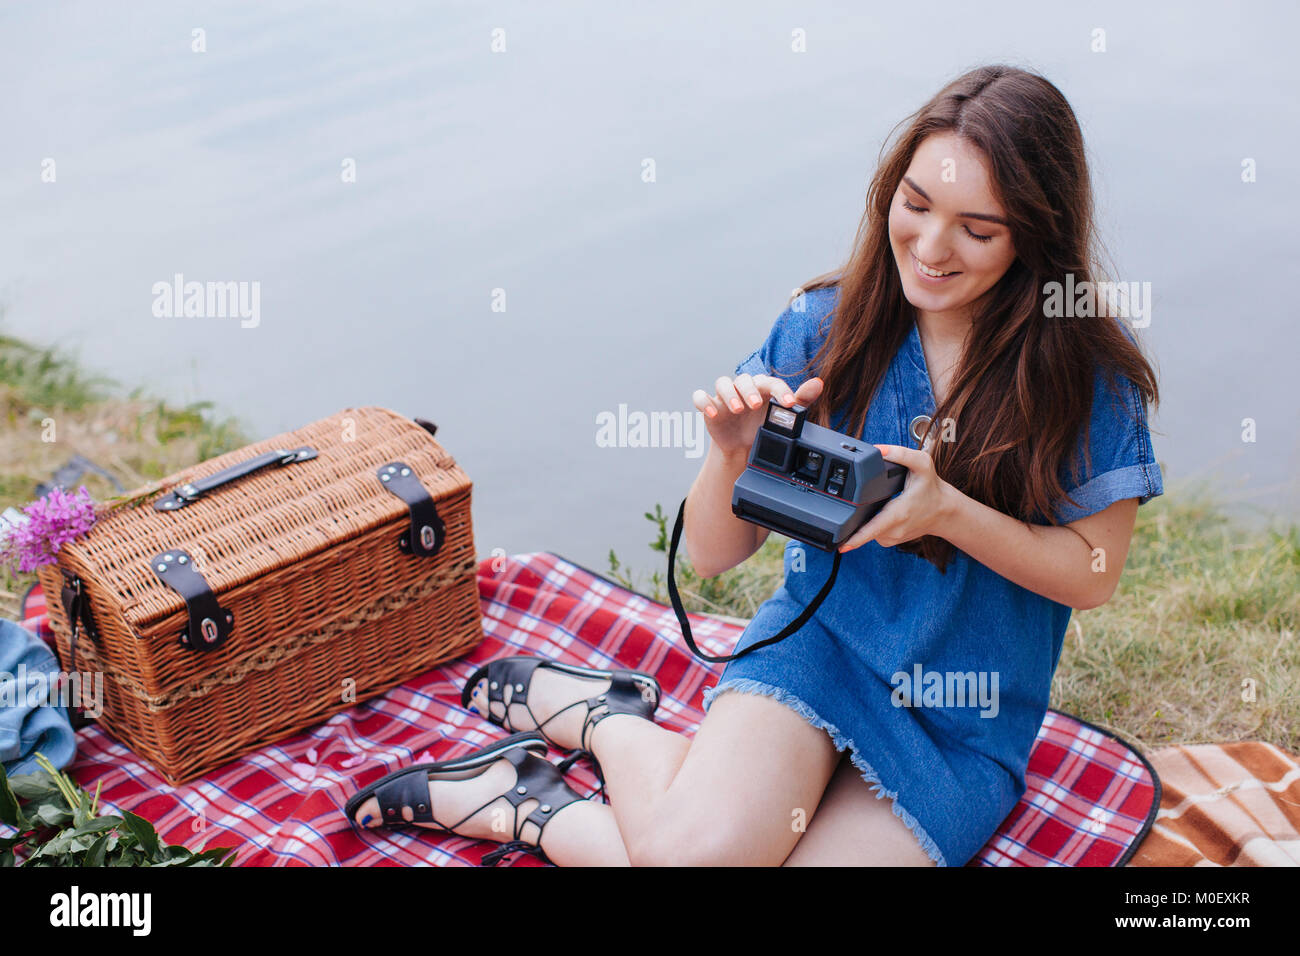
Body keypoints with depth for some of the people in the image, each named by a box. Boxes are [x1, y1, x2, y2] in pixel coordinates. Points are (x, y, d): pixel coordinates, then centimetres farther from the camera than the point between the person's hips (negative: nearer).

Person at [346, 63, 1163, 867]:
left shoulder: (1089, 364, -9)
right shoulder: (825, 325, -5)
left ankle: (536, 813, 0)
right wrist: (734, 455, -24)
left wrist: (947, 508, -21)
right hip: (817, 640, 1)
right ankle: (605, 714, 2)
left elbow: (1094, 575, -5)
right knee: (695, 846, -30)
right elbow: (713, 553, -1)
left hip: (967, 726, 0)